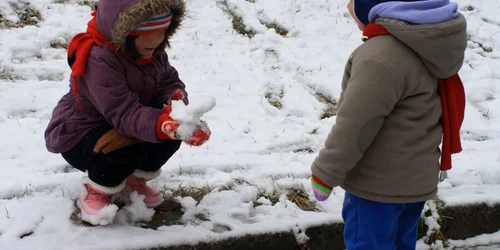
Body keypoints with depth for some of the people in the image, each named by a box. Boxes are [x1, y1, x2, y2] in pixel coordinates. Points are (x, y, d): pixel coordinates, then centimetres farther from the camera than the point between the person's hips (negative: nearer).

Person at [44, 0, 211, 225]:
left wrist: (176, 99, -29)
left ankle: (134, 179, 11)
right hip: (80, 135, -8)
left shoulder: (152, 51, -7)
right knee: (126, 149, -38)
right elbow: (124, 114, -40)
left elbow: (169, 81, -3)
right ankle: (96, 191, -4)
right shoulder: (99, 60, -34)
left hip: (119, 128, 8)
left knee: (173, 131, -15)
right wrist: (163, 124, -58)